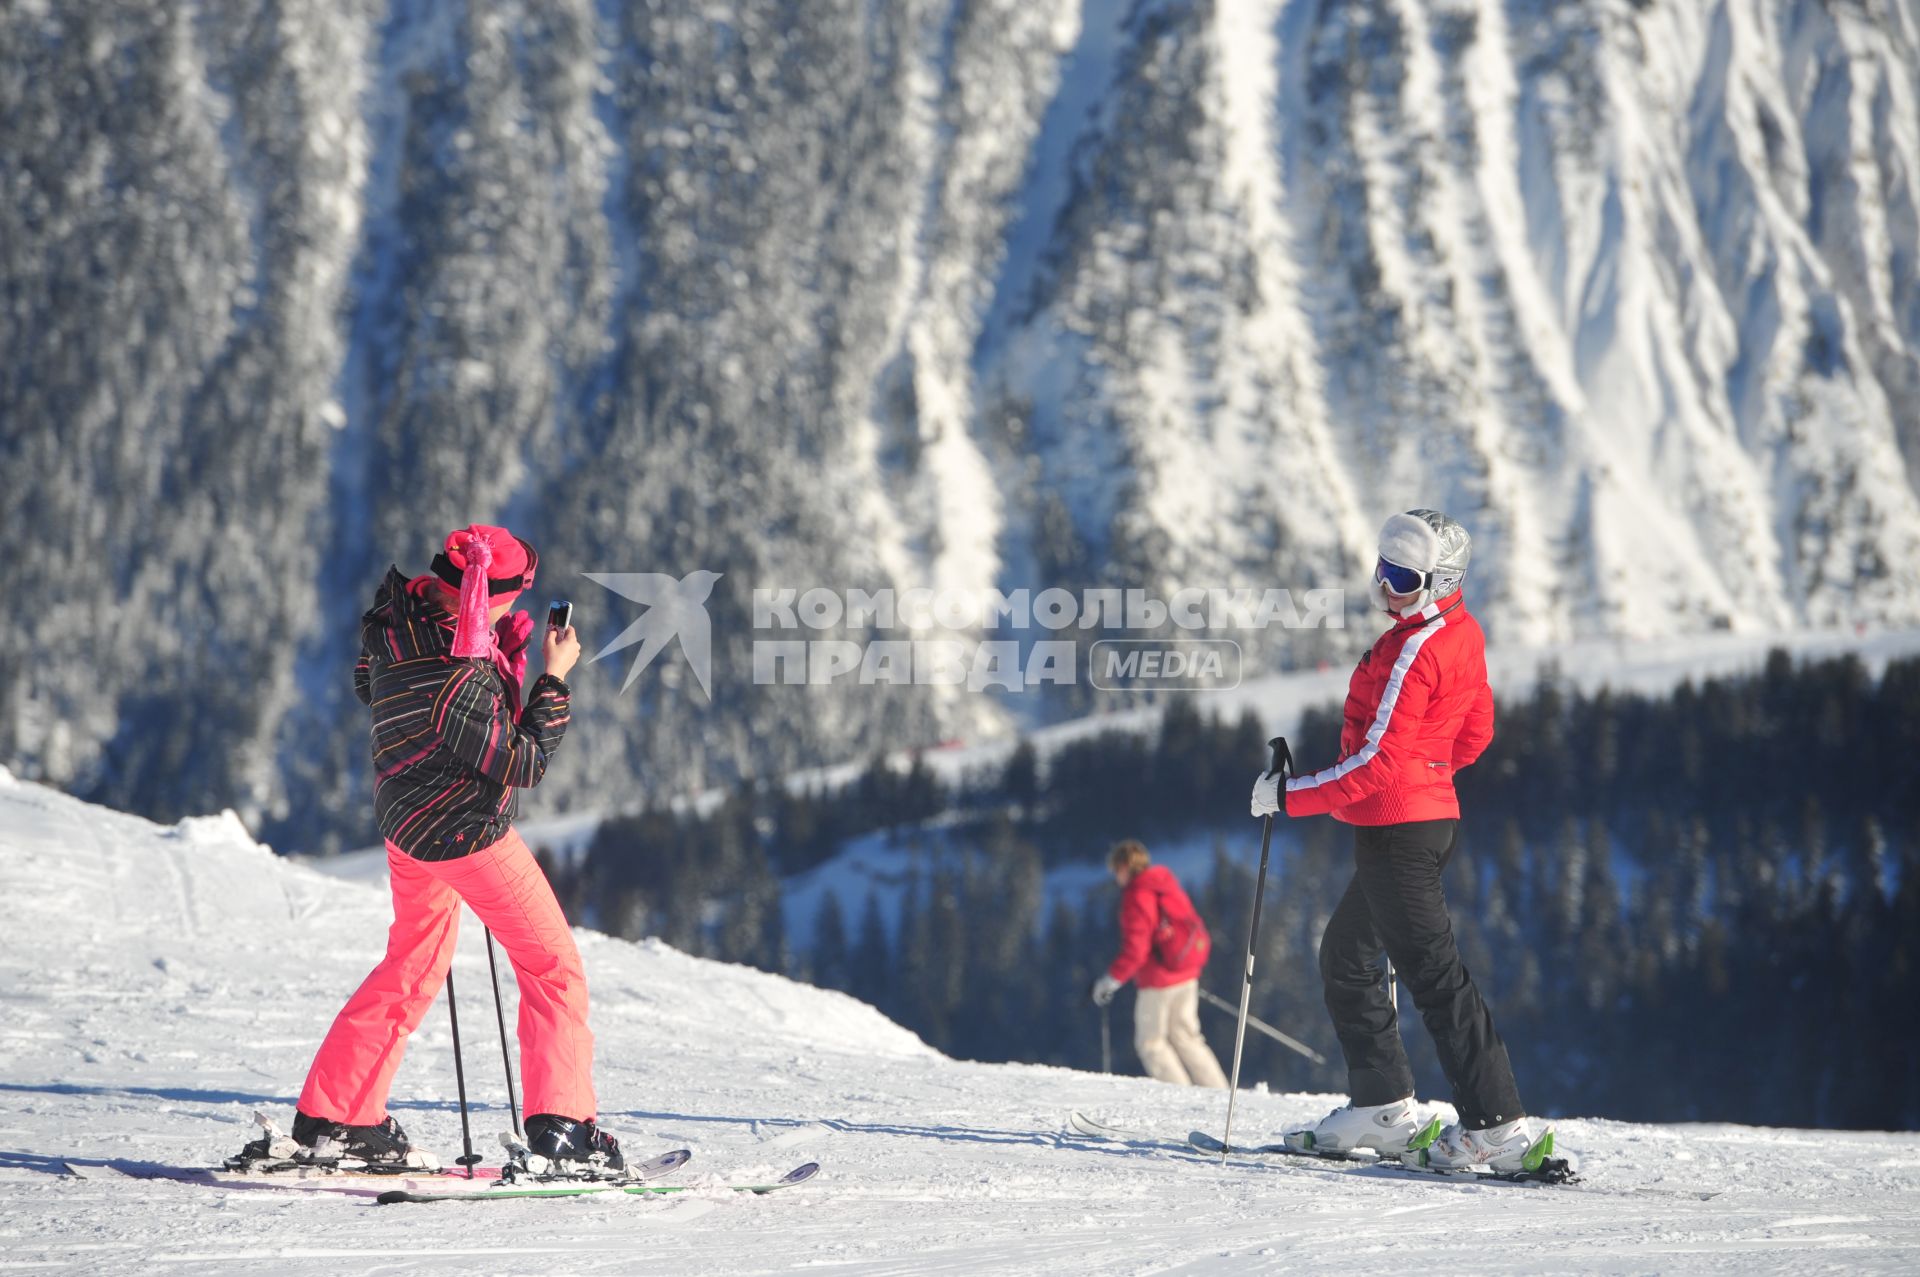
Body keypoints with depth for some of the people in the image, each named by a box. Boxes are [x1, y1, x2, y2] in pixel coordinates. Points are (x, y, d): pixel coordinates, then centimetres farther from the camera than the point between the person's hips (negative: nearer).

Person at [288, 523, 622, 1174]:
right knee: (552, 964, 5)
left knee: (414, 964, 22)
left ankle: (332, 1118, 23)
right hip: (469, 834, -9)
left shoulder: (393, 622, -8)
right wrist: (554, 678, -15)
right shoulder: (461, 681, -33)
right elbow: (524, 762, -22)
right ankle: (562, 1125, 2)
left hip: (406, 826, 9)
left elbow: (366, 684, 14)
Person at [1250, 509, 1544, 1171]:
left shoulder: (1416, 650, -20)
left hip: (1396, 829, -10)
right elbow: (1475, 733, 19)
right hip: (1430, 815, 10)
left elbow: (1377, 764, -22)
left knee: (1432, 972, -9)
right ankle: (1381, 1104, 20)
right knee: (1346, 952, 19)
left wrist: (1289, 795, -16)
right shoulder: (1462, 633, 9)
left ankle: (1496, 1124, -9)